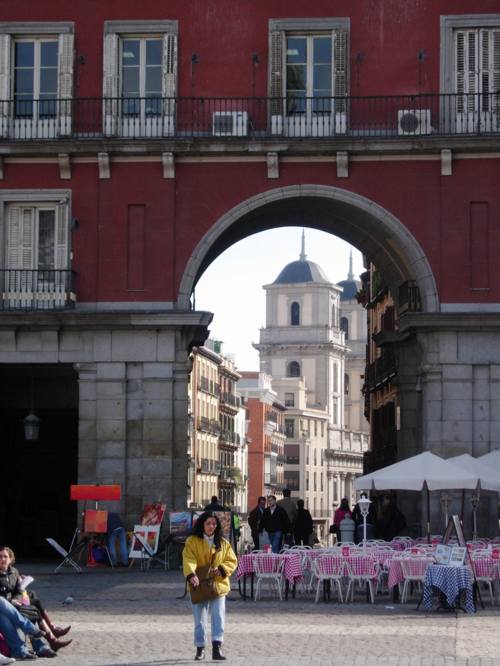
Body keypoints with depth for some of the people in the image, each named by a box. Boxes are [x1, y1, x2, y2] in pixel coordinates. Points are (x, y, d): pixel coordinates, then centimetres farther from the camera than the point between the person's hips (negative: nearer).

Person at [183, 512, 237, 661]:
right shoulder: (192, 541, -2)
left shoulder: (223, 543, 8)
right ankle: (200, 649, 17)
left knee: (218, 617, -10)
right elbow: (188, 559, -16)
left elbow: (232, 561, 8)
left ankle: (216, 648, -11)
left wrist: (222, 569, -13)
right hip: (199, 586, -1)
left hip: (218, 585, 1)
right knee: (199, 620, 5)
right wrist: (191, 575, -35)